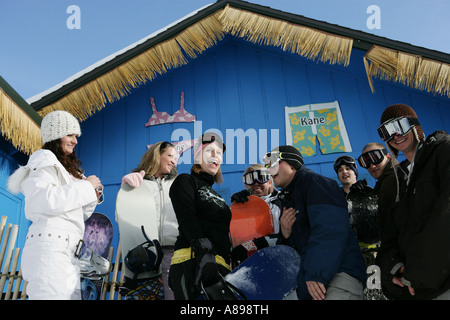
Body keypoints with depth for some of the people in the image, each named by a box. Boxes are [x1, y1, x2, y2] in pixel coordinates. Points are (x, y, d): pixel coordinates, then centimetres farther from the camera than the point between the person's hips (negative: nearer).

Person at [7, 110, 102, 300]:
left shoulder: (67, 168, 28)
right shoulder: (43, 159, 2)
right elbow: (44, 200, -18)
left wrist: (93, 195, 9)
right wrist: (86, 186, -8)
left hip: (68, 252, 9)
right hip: (50, 247, -8)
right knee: (53, 294, -16)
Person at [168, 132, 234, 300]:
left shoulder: (216, 195, 31)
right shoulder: (185, 181, 9)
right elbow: (187, 218, -9)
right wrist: (203, 249, -23)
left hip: (221, 266, 7)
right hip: (192, 260, -7)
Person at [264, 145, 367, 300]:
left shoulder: (311, 181, -5)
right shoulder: (287, 199, 23)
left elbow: (330, 229, -20)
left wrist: (315, 274, -25)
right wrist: (286, 234, 0)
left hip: (341, 274, -8)